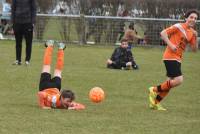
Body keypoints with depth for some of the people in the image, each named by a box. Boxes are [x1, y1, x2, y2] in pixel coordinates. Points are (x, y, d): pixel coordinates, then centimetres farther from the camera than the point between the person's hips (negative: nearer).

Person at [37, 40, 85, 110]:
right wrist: (42, 106, -57)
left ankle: (60, 48, 50)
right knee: (46, 67, 21)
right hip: (46, 88, -3)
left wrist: (73, 107, -51)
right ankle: (50, 45, 42)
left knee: (58, 71, 30)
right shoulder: (53, 99, -47)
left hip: (55, 88, 3)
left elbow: (82, 106, -34)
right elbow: (40, 94, -59)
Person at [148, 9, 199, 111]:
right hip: (170, 57, -8)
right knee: (179, 80, -19)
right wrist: (170, 44, -21)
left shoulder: (192, 32, 12)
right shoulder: (179, 27, -10)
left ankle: (155, 103, 20)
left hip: (178, 59, 8)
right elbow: (163, 33, -13)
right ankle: (155, 90, -5)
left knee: (171, 82, 9)